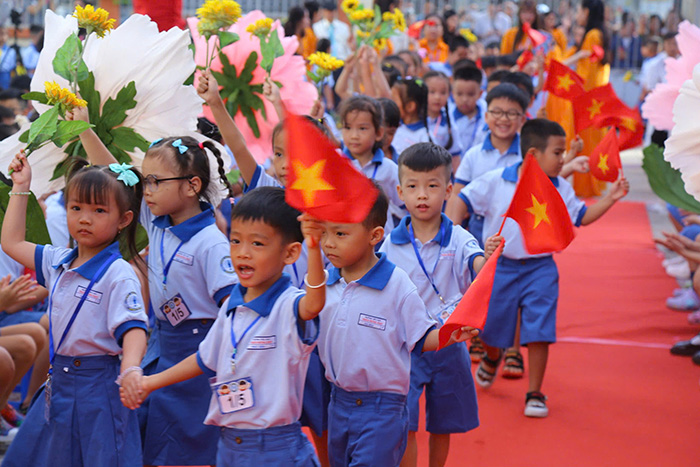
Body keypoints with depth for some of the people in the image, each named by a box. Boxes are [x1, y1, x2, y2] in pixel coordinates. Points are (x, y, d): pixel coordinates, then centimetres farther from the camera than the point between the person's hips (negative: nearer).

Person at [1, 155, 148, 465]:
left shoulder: (119, 274, -15)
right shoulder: (59, 262, 8)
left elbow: (133, 328, -23)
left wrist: (130, 368, -43)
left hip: (97, 386, -7)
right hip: (59, 381, 7)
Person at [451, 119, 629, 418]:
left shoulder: (560, 189, -1)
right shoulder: (495, 182, -10)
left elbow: (581, 216, 9)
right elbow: (464, 202, -3)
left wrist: (610, 198, -1)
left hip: (540, 270, 1)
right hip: (499, 266, -1)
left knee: (539, 333, -7)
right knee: (491, 329, 14)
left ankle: (534, 394, 6)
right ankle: (492, 358, 51)